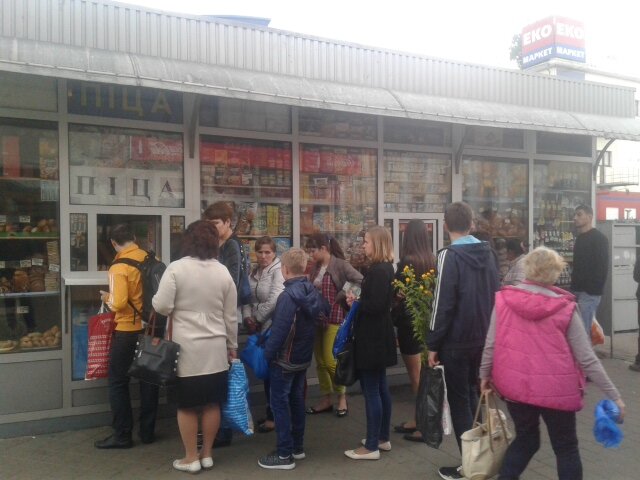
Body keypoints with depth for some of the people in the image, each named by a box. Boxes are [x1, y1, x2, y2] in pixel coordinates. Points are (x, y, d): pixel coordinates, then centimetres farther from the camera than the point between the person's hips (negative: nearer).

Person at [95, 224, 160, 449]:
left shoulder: (119, 268, -16)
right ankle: (147, 431, 21)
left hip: (128, 331, -5)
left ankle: (122, 435, 12)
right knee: (148, 379, 13)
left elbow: (119, 303, -21)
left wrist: (107, 298, -1)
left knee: (118, 382, 8)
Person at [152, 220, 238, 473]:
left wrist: (178, 307, 11)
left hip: (186, 347, -3)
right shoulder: (223, 271, 2)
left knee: (187, 405, 9)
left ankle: (191, 458, 18)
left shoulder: (176, 268, -10)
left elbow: (162, 306, -12)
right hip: (216, 348, 4)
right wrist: (232, 346, 17)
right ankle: (207, 454, 25)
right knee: (212, 403, 13)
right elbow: (230, 316, 7)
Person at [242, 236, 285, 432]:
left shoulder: (278, 271, -13)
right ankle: (271, 412, 28)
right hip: (260, 328, 7)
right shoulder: (254, 272, 11)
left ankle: (274, 416, 14)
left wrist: (258, 318, -12)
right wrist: (247, 317, -8)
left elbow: (275, 300, -23)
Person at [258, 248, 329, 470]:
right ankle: (297, 447, 28)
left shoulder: (288, 295, -24)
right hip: (304, 357, 8)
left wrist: (267, 353, -14)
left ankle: (285, 455, 6)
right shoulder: (312, 290, 0)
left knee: (279, 403, 1)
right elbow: (325, 310, 17)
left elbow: (279, 330, -25)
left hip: (285, 359, -8)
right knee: (296, 399, 18)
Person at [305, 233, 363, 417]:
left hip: (335, 318, -6)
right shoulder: (315, 268, 9)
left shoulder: (340, 265, -10)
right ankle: (326, 399, 23)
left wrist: (346, 297, -20)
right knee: (320, 361, 10)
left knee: (329, 361, -6)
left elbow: (362, 282, -18)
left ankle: (342, 397, 15)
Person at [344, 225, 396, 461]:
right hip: (378, 336, 10)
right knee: (380, 387, 17)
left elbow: (375, 305, -25)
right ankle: (382, 438, 28)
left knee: (371, 390, -3)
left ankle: (371, 447, 7)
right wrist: (358, 300, 2)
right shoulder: (384, 268, 12)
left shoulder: (378, 271, -19)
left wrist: (355, 302, -9)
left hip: (372, 338, -10)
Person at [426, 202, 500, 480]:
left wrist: (433, 344, -10)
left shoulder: (449, 256, -15)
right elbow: (495, 295, 10)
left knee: (459, 401, 5)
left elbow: (443, 304, -18)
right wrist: (488, 330, 18)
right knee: (472, 394, 20)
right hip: (483, 338, 7)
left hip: (456, 341, -7)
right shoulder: (488, 253, 6)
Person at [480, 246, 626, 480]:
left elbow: (490, 345, -3)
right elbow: (586, 358, -8)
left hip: (515, 385, 2)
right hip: (556, 389, -2)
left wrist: (484, 375, 13)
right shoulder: (565, 308, -10)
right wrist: (613, 395, 0)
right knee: (566, 448, 18)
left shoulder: (504, 299, -6)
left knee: (525, 440, 24)